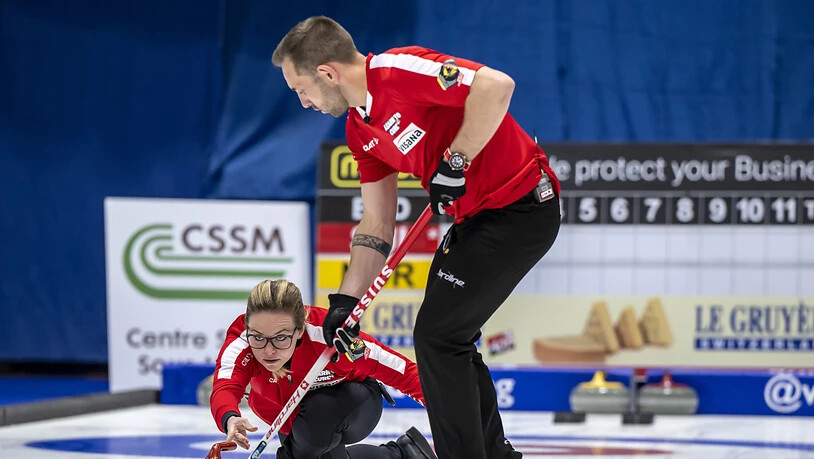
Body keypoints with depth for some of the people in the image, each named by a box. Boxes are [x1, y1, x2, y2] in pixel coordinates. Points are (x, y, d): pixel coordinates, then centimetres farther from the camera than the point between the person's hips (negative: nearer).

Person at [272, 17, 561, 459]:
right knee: (447, 337, 17)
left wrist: (455, 162, -25)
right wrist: (345, 299, 9)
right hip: (475, 217, 10)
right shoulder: (360, 128, 10)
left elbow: (496, 86, -31)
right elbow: (377, 223, 15)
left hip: (519, 208, -10)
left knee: (437, 335, -9)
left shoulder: (399, 70, -20)